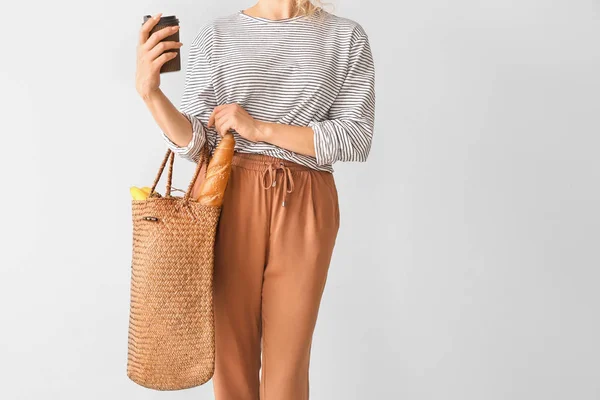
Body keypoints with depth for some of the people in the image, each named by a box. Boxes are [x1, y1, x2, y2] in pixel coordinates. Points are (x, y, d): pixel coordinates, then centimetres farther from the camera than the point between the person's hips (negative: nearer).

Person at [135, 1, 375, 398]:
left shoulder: (347, 37, 5)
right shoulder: (215, 36, 7)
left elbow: (357, 137, -4)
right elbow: (194, 142, 3)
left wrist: (259, 128, -10)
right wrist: (149, 90, -15)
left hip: (304, 208, 0)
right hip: (229, 201, 1)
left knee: (286, 368, 5)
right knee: (230, 354, 10)